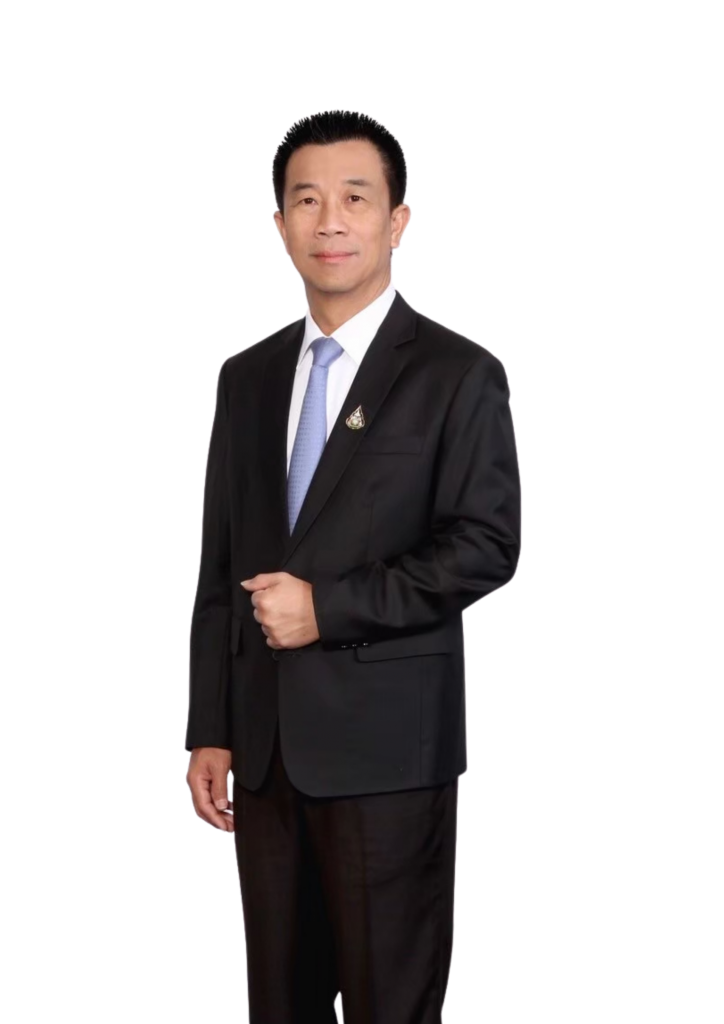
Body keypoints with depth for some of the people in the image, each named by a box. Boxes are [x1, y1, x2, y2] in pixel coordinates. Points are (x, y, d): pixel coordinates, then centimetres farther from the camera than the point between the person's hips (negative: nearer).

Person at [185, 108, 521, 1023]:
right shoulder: (246, 378, 12)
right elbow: (218, 570, 11)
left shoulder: (458, 375, -3)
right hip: (262, 743, 5)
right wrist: (209, 732, 5)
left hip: (386, 743, -5)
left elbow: (488, 547, -11)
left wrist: (329, 606, -15)